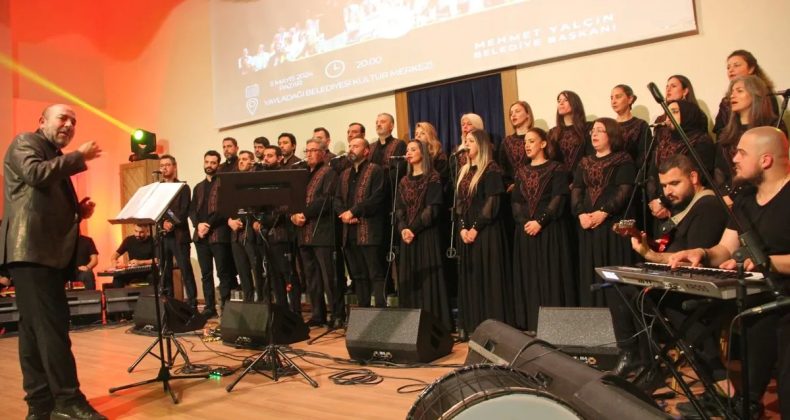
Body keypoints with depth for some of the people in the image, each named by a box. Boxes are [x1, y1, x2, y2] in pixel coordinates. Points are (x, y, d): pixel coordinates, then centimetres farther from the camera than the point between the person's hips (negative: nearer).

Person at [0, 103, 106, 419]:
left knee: (36, 328, 8)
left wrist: (77, 211, 12)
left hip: (49, 252, 9)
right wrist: (79, 157, -9)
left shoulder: (57, 160, 27)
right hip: (31, 250, -9)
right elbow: (35, 174, -18)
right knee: (51, 325, -12)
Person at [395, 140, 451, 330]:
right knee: (409, 279, 6)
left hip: (427, 234, -6)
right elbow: (398, 208, 8)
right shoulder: (404, 181, 15)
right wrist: (403, 229, -10)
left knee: (428, 278, -5)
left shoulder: (433, 178, -2)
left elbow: (432, 208, -11)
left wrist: (413, 228, -16)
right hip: (407, 235, 6)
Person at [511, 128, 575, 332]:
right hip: (525, 231, 5)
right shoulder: (521, 172, 16)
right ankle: (530, 324, 11)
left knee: (551, 277, -4)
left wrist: (540, 222, -19)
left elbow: (559, 199, -10)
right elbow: (515, 201, 8)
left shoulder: (556, 169, 0)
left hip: (550, 230, -5)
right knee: (528, 278, 5)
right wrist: (524, 222, -9)